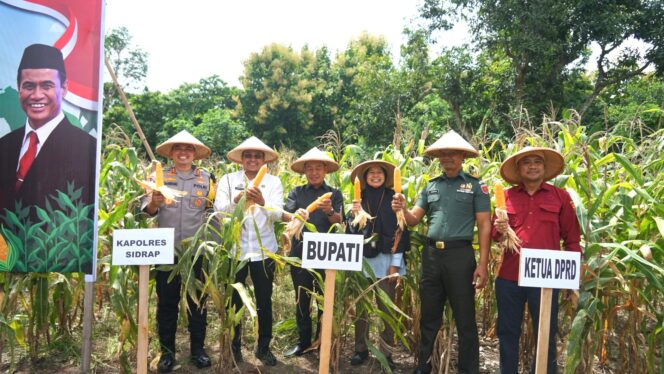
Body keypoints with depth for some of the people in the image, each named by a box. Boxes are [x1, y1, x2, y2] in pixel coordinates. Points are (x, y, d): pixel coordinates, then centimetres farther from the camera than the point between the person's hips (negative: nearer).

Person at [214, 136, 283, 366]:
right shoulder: (228, 180, 2)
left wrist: (262, 202, -29)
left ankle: (264, 347, 25)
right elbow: (219, 210, -9)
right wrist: (236, 201, -28)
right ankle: (234, 346, 30)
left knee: (264, 301, 9)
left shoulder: (273, 182, 2)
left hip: (264, 250, 0)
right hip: (234, 249, 0)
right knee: (234, 301, 12)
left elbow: (278, 214, -9)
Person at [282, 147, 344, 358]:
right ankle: (303, 342, 21)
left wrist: (329, 211, -30)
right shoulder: (296, 192, 8)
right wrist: (295, 215, -31)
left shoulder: (334, 194, 5)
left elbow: (339, 221, -7)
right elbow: (285, 214, -7)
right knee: (302, 299, 9)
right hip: (300, 251, 1)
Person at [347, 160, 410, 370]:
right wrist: (355, 215, -14)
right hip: (362, 260, 2)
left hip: (386, 260, -2)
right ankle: (361, 349, 19)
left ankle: (387, 353, 13)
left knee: (386, 309, 2)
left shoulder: (393, 198, 2)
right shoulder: (359, 199, 8)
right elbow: (351, 231, 6)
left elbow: (400, 231, -2)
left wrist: (395, 264, -7)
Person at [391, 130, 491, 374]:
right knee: (429, 317, 14)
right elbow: (414, 220, 10)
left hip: (460, 255, -4)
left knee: (465, 320, 5)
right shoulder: (430, 186, 12)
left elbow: (484, 225, -3)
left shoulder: (475, 185, 1)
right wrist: (402, 209, -14)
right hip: (431, 254, 4)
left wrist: (482, 264, -10)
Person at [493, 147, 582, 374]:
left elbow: (572, 238, 6)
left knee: (546, 336, 9)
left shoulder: (560, 196, 5)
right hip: (509, 277, 2)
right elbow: (494, 235, 11)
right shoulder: (506, 196, 7)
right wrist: (500, 231, -11)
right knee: (507, 333, 12)